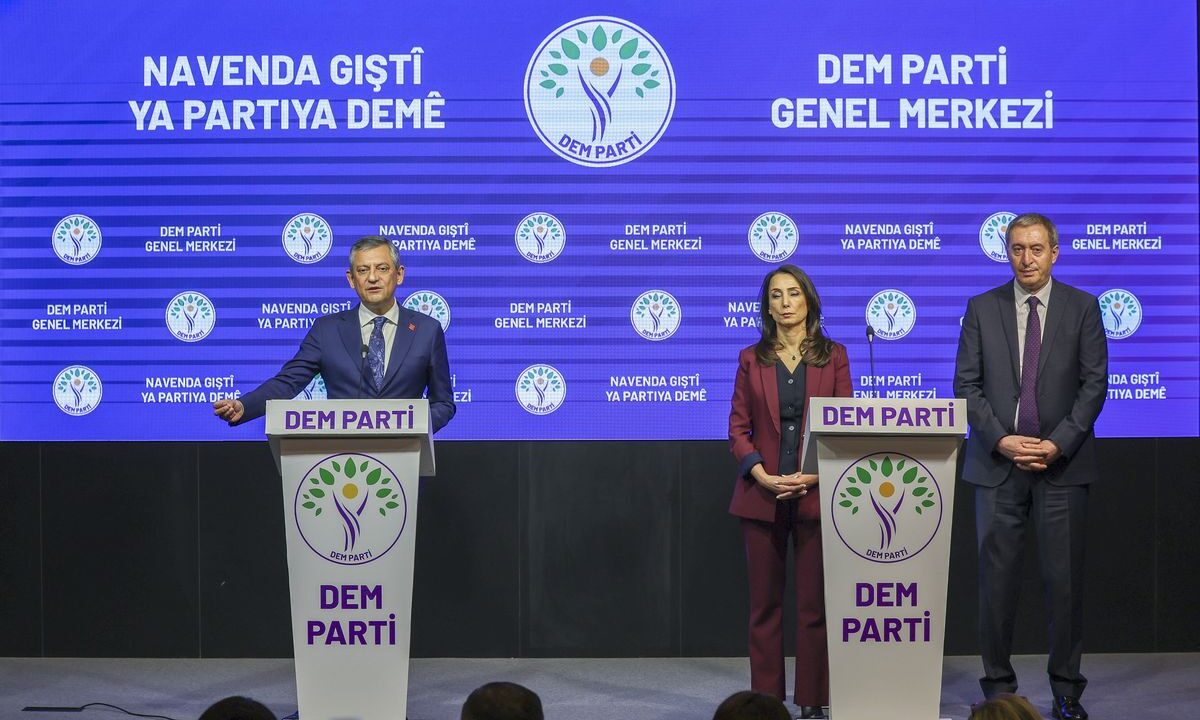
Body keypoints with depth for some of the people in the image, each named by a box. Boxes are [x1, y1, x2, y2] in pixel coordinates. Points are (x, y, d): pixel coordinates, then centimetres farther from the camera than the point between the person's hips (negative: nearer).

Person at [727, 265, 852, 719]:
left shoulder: (833, 356, 5)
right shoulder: (752, 359, 7)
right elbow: (738, 428, 4)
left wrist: (816, 474, -12)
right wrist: (760, 473, -12)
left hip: (816, 493, -1)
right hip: (762, 495, 1)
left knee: (815, 603, 0)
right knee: (765, 602, 4)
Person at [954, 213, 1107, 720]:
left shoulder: (1082, 308, 4)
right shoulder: (982, 308, 7)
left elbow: (1094, 384, 0)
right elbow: (966, 385, 3)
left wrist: (1058, 443, -11)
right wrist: (1001, 440, -10)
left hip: (1063, 463, -1)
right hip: (997, 463, 1)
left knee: (1064, 578, 0)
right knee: (996, 577, 1)